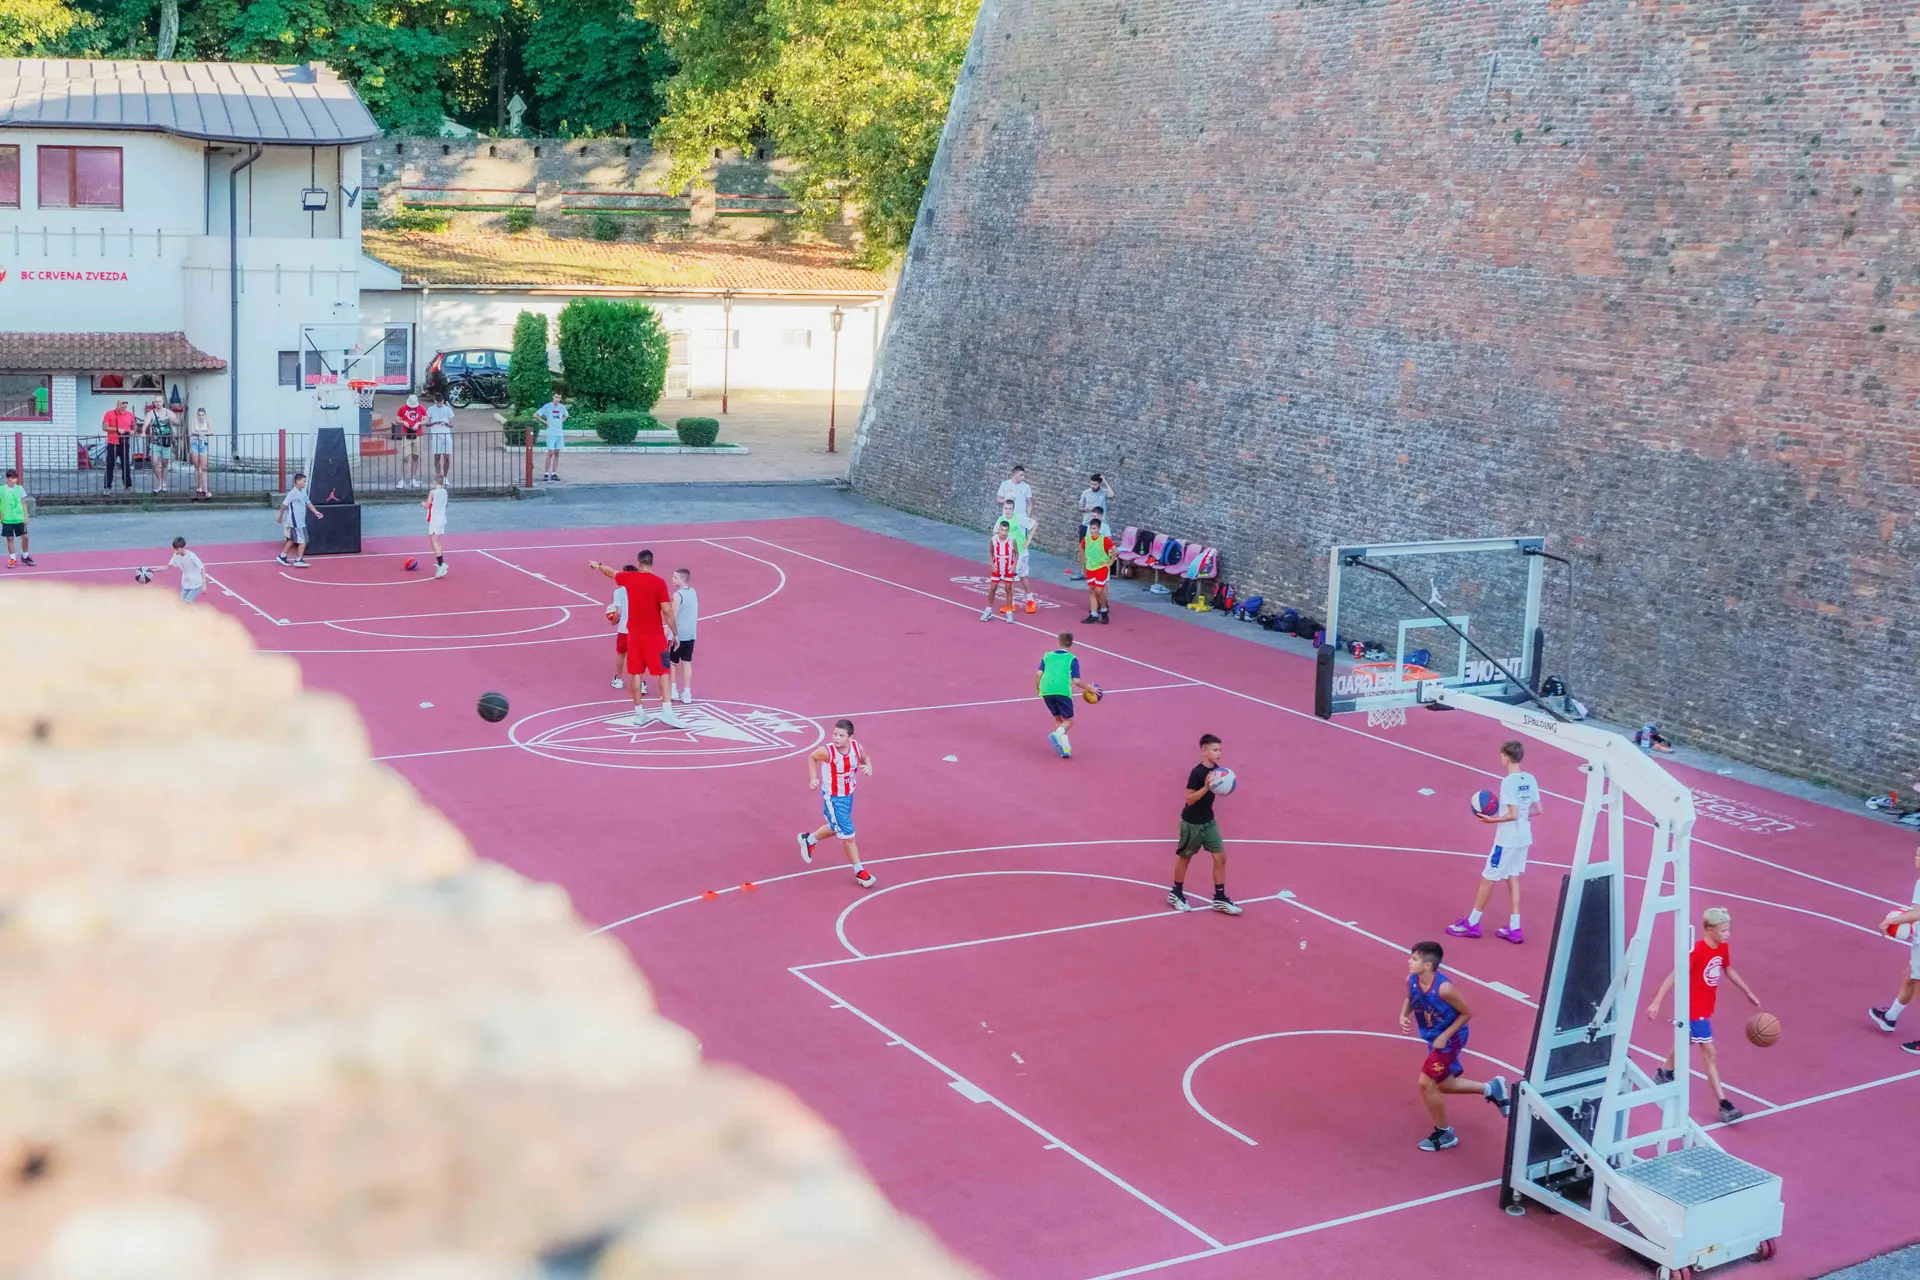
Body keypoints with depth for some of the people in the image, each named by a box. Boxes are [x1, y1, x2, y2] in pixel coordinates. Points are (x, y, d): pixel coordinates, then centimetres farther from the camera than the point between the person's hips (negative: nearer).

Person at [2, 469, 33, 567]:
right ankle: (12, 559, 11)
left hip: (19, 518, 2)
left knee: (24, 537, 1)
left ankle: (24, 557, 18)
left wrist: (26, 516, 3)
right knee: (10, 538, 3)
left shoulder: (20, 488, 2)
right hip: (7, 519, -2)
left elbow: (23, 503, 7)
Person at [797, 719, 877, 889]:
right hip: (832, 798, -6)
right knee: (848, 835, -3)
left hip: (848, 794, 6)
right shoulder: (827, 752, -28)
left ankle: (808, 839, 53)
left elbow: (865, 758, 5)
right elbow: (812, 757, -6)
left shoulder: (857, 747, -17)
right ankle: (859, 872, 14)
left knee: (834, 828, 26)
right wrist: (813, 778, -15)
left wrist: (868, 767, -16)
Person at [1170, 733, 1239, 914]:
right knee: (1185, 857, 10)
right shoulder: (1197, 772, -24)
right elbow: (1189, 799, -26)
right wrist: (1206, 787, -35)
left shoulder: (1216, 769, -2)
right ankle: (1176, 894, 29)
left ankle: (1219, 899, 11)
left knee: (1220, 857, 3)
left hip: (1208, 821, 7)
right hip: (1192, 823, -7)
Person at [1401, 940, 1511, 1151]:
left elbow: (1466, 1013, -20)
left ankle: (1444, 1134, 13)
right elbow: (1410, 999, 9)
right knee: (1442, 1085, 19)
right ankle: (1491, 1089, 37)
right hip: (1435, 1038, 8)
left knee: (1426, 1084, -7)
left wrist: (1445, 1036, -21)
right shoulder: (1411, 980, -15)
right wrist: (1403, 1016, -11)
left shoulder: (1443, 988, -34)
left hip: (1450, 1039, -8)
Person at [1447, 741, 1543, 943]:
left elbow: (1513, 815, -23)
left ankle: (1472, 923, 14)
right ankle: (1514, 929, 15)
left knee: (1487, 878, 4)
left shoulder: (1508, 782, -20)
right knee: (1512, 878, 16)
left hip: (1507, 839, -8)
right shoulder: (1530, 779, 2)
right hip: (1524, 838, 8)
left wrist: (1492, 819, -13)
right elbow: (1537, 810, 7)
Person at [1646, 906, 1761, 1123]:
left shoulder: (1722, 948, -3)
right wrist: (1656, 1002, -31)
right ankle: (1723, 1105, -7)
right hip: (1694, 1009, -9)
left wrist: (1749, 993, 24)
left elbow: (1729, 972, 16)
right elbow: (1674, 976, -27)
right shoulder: (1697, 951, -27)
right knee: (1710, 1054, -8)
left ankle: (1664, 1073, 50)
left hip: (1705, 1007, 9)